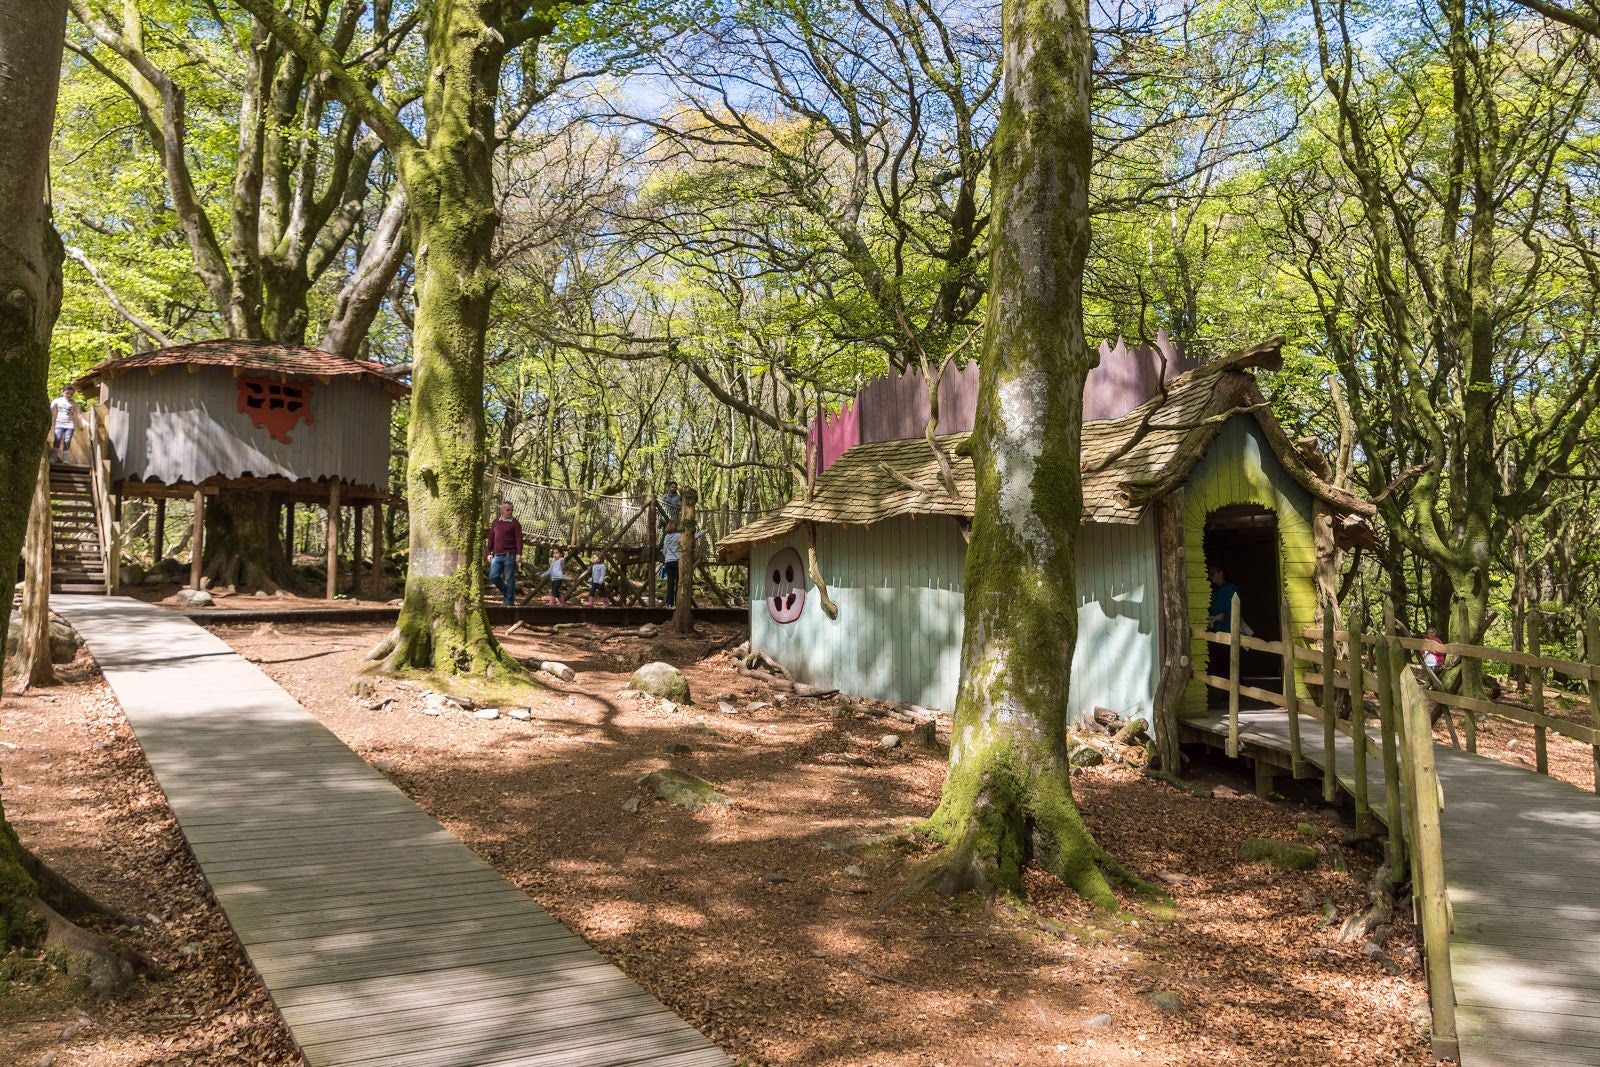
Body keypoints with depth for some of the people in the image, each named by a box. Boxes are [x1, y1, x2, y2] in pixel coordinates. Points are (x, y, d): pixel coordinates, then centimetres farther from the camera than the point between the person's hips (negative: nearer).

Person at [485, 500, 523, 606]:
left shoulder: (515, 523, 1)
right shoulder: (495, 523, 13)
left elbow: (519, 539, -5)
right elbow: (491, 539, 16)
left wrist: (519, 554, -14)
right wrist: (489, 553, 11)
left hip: (509, 555, -4)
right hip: (497, 555, 4)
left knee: (509, 579, -2)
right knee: (493, 576, -2)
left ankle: (509, 601, 5)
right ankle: (506, 592, 19)